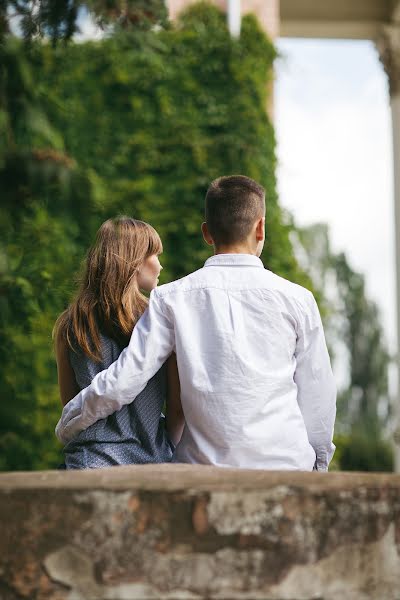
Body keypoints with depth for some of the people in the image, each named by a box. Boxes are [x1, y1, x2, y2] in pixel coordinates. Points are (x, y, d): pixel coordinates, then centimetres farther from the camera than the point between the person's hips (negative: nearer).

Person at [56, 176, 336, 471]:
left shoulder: (172, 298, 1)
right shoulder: (297, 299, 1)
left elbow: (123, 380, 0)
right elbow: (318, 394, 7)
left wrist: (68, 423, 17)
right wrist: (320, 462, 21)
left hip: (203, 461, 1)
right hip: (285, 463, -1)